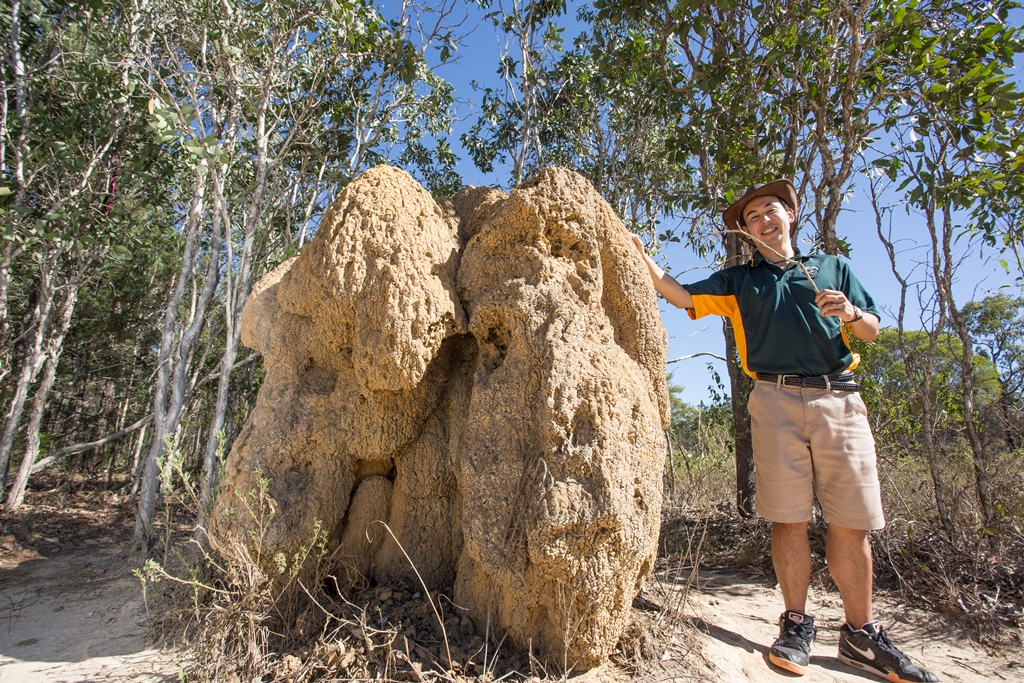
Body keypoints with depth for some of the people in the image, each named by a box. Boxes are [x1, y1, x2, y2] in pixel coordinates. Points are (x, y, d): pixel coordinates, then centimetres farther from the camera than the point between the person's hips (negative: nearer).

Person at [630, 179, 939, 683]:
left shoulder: (833, 267, 21)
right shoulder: (739, 279, 18)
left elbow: (871, 331, 18)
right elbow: (683, 296, 7)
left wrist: (850, 312, -4)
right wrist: (642, 257, 0)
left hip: (840, 400, 2)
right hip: (777, 400, -1)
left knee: (852, 521, 1)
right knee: (789, 518, -1)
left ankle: (861, 635, 14)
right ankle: (796, 624, 12)